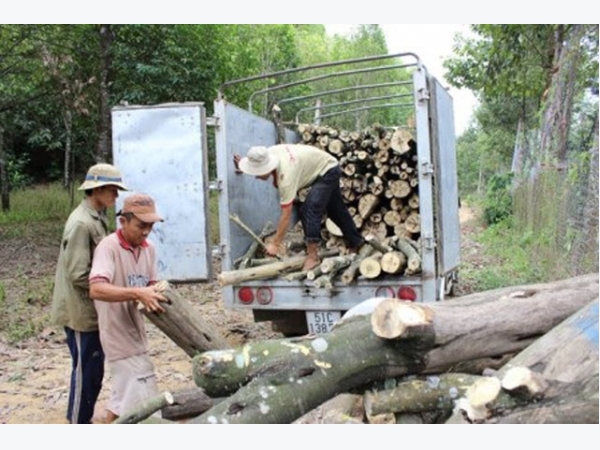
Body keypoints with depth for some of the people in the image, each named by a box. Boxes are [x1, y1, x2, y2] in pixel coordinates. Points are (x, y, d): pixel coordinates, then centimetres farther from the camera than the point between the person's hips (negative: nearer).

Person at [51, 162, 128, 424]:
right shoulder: (81, 223, -22)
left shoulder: (97, 218, 9)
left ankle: (82, 420, 33)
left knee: (93, 370, 18)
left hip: (92, 309, 9)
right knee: (86, 371, 1)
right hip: (81, 311, -9)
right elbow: (78, 275, -24)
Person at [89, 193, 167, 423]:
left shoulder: (149, 249, 3)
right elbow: (96, 289, -33)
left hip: (135, 331, 9)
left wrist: (154, 295, -15)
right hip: (119, 335, -8)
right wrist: (137, 294, -42)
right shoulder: (109, 247, -20)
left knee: (124, 394, 22)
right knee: (144, 401, -7)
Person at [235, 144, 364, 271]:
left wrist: (275, 244, -31)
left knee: (309, 210, -24)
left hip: (328, 170, -9)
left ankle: (312, 256, -15)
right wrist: (243, 166, -8)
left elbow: (286, 215, -36)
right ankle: (356, 243, 41)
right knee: (335, 210, 23)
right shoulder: (268, 154, -20)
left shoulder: (285, 175, -40)